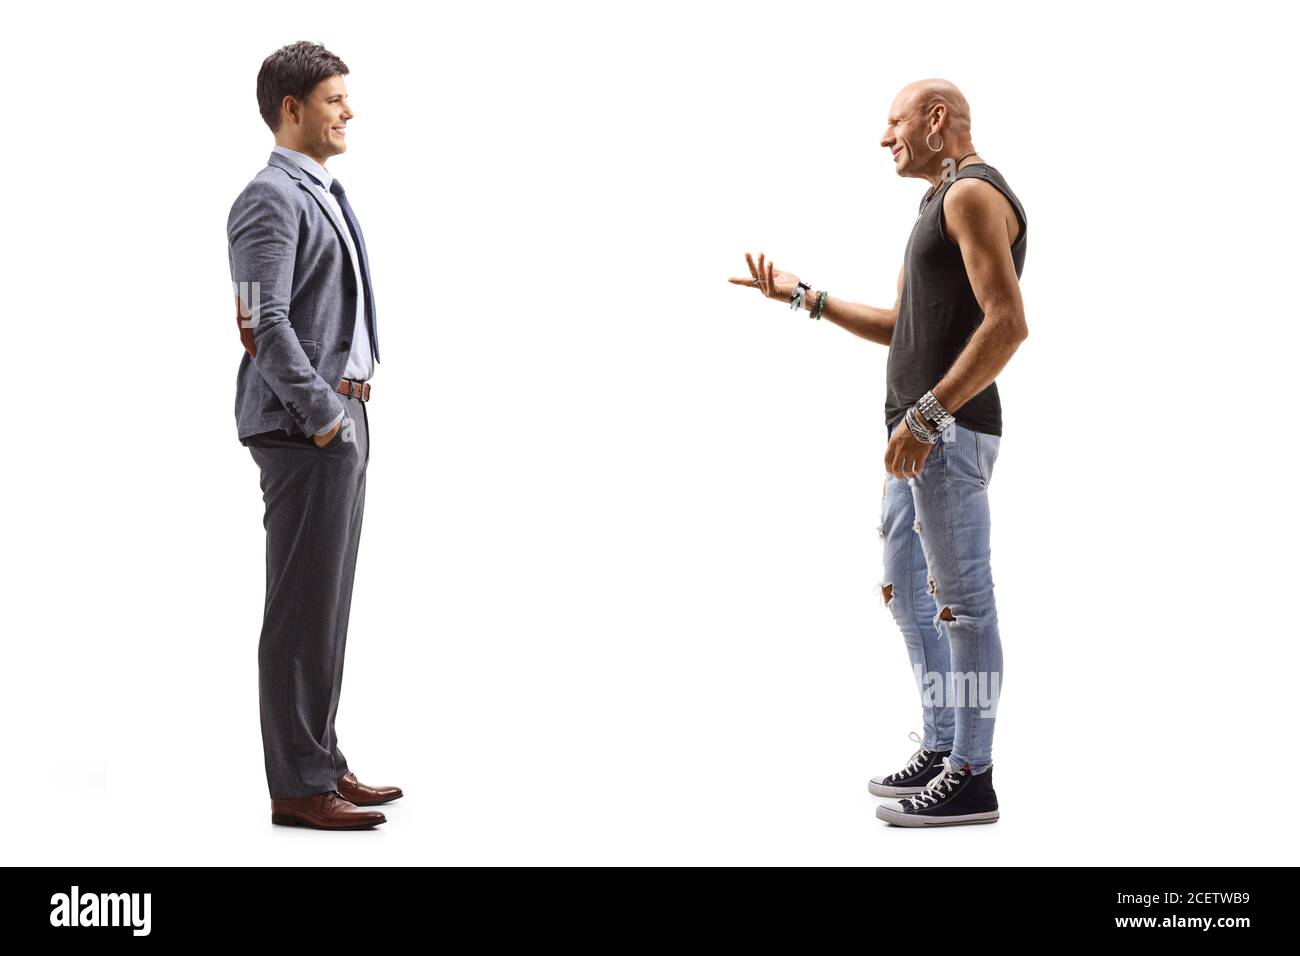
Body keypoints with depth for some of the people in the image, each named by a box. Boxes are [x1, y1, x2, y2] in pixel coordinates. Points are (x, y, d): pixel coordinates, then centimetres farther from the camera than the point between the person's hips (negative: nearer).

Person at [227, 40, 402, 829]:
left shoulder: (324, 195, 18)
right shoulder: (272, 199, -12)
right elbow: (267, 320, -21)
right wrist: (320, 412, -19)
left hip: (341, 415, 10)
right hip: (304, 425, -10)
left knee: (328, 603, 13)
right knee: (304, 607, -5)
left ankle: (323, 763, 22)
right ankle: (298, 787, 1)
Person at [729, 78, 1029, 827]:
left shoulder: (973, 193, -10)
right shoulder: (941, 206, 22)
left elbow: (1008, 323, -21)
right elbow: (899, 328, 25)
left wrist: (927, 413, -23)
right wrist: (802, 296, 19)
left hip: (951, 432, -11)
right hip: (923, 433, 11)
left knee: (962, 599, -6)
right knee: (907, 591, 15)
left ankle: (972, 779, 0)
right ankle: (942, 751, 23)